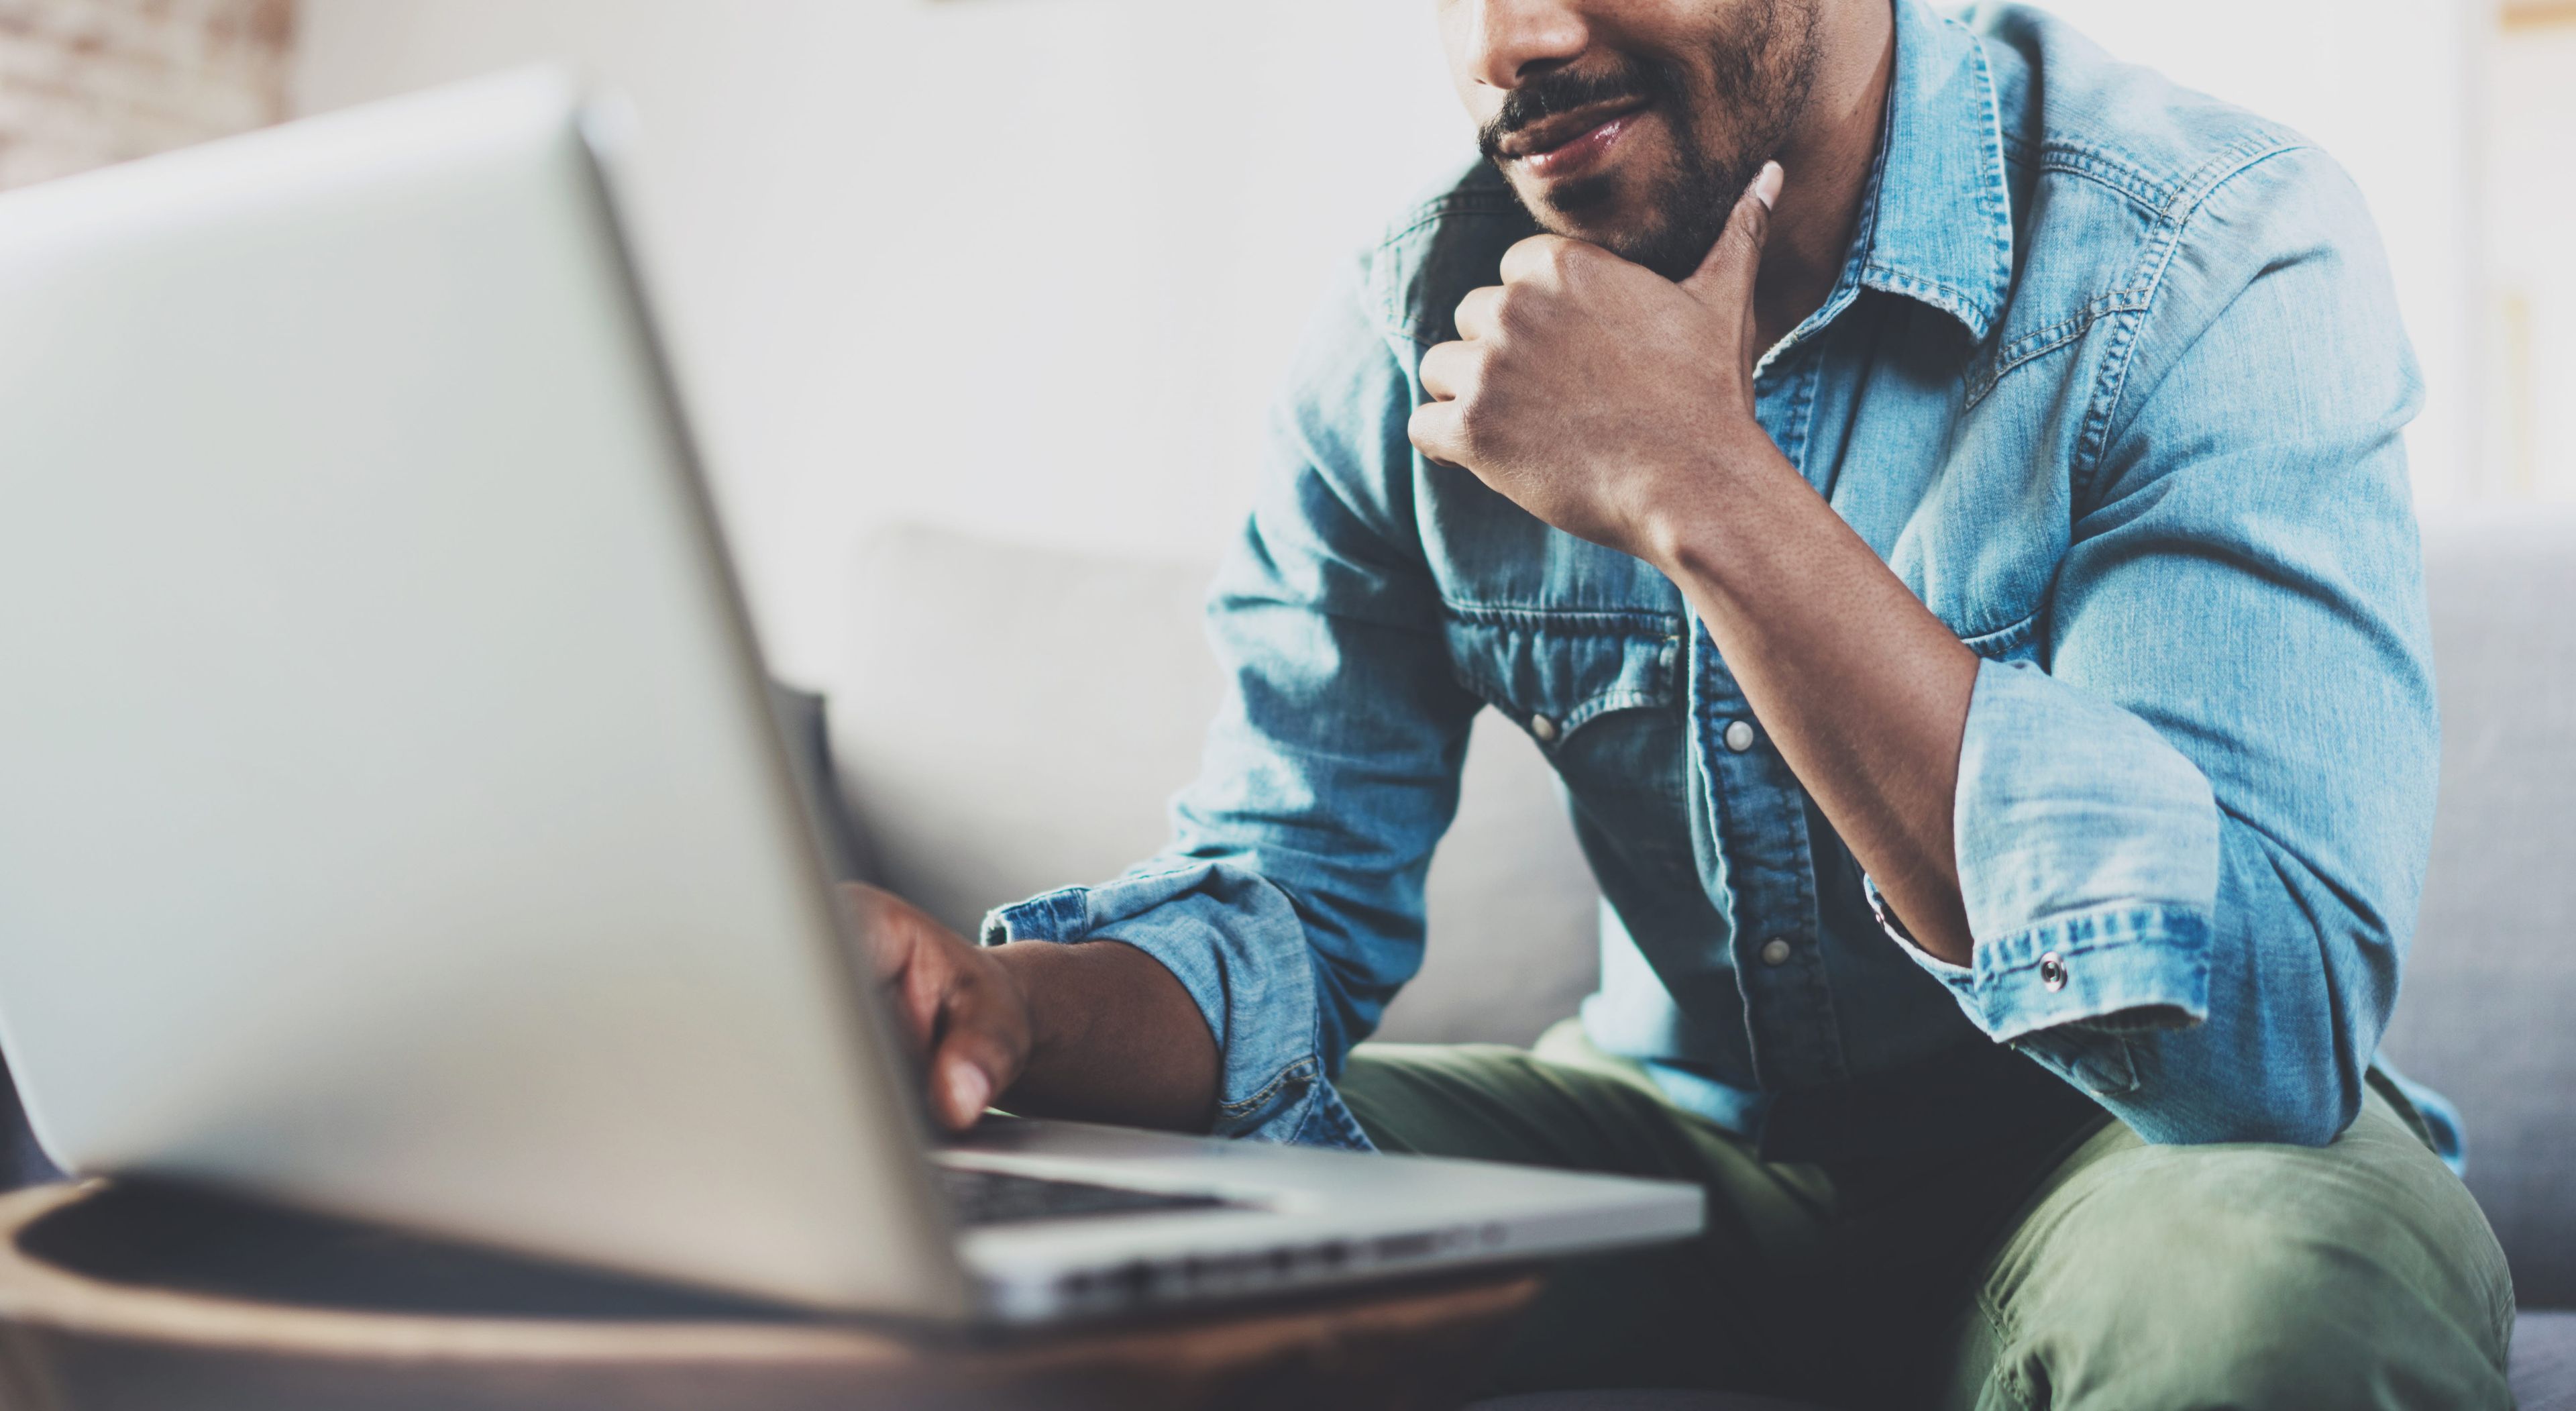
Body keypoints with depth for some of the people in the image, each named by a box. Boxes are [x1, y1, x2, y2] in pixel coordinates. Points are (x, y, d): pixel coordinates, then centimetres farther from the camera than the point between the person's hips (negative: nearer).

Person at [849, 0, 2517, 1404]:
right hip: (1683, 1139, 3)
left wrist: (1701, 489, -34)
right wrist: (1019, 1007, -28)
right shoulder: (1414, 333, -6)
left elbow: (2273, 1021, -33)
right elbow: (1290, 899, -3)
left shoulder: (2218, 267, -21)